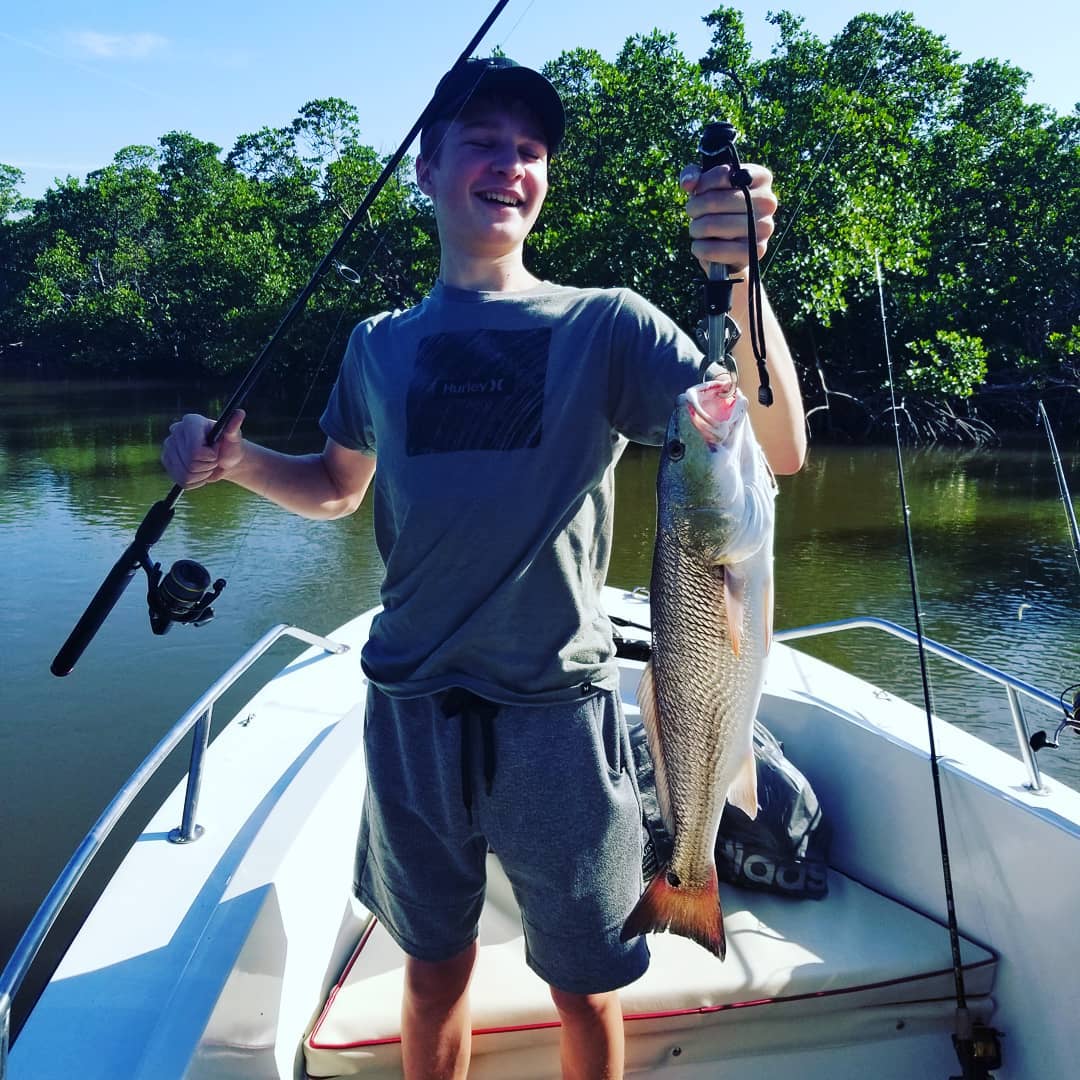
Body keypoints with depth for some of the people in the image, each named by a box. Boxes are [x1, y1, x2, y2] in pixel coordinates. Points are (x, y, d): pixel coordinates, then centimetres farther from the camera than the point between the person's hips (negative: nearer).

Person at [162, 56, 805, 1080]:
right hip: (411, 708, 3)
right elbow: (338, 487, 19)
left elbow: (776, 450, -16)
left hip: (556, 708, -2)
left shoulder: (604, 324, -5)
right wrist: (238, 460, 0)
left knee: (583, 983, 14)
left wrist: (741, 279, -32)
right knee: (434, 964, 21)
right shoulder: (381, 344, 5)